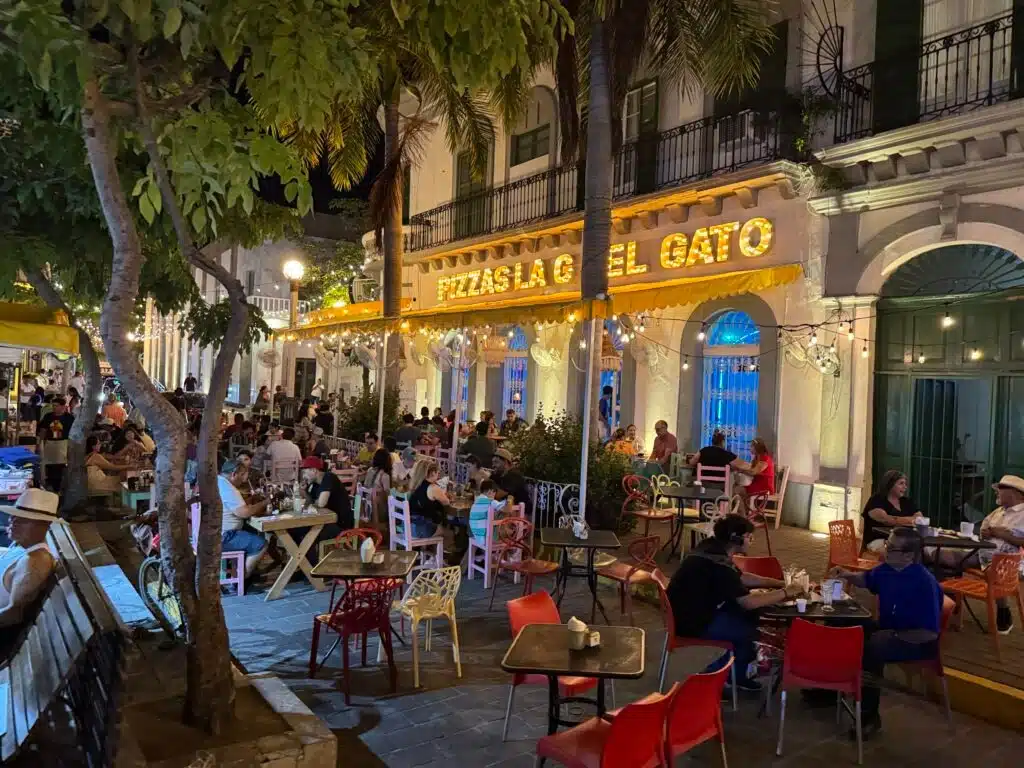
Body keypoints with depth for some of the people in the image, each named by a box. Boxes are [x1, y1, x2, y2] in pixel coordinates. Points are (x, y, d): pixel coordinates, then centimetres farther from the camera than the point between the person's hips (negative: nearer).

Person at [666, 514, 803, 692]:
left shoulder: (712, 547, 2)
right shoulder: (718, 564, -27)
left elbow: (741, 578, 16)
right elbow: (748, 602, -24)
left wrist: (777, 583, 10)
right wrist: (784, 593, -12)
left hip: (693, 610, 9)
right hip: (691, 622, -9)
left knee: (747, 613, 11)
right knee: (749, 629, -3)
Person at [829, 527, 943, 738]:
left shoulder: (925, 583, -25)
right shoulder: (887, 569, -3)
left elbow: (930, 633, -26)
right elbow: (867, 579, 21)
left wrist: (895, 636, -24)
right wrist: (848, 575, 2)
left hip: (917, 642, -8)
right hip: (887, 629, 8)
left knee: (871, 648, -34)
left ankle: (869, 716, -18)